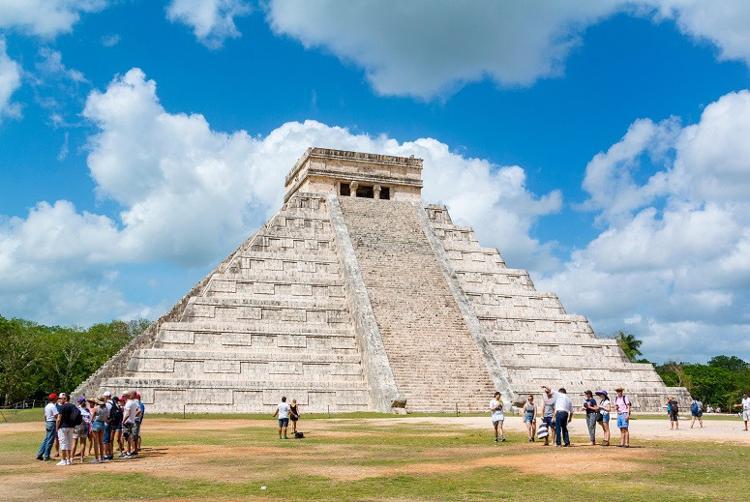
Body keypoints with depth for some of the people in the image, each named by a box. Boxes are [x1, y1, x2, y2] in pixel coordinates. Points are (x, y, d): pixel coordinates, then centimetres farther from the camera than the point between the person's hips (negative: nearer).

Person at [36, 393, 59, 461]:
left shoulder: (47, 406, 15)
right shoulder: (53, 406, -14)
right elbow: (56, 416, -23)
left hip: (47, 423, 9)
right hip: (52, 423, -9)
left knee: (46, 439, 14)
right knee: (50, 440, -3)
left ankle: (39, 454, 13)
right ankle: (46, 456, 0)